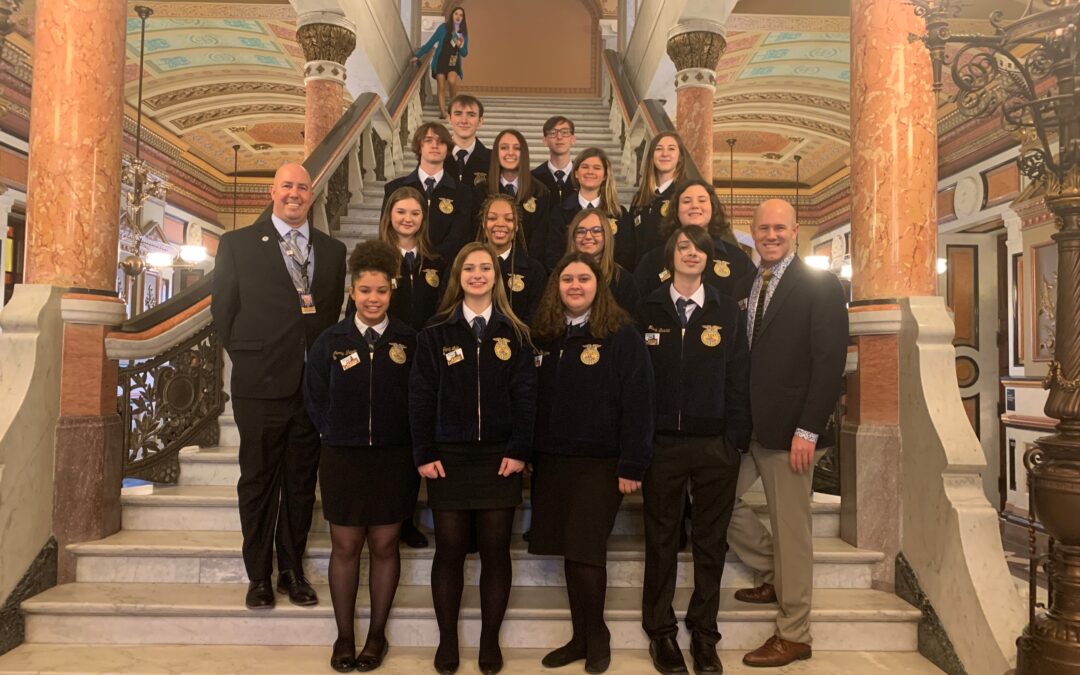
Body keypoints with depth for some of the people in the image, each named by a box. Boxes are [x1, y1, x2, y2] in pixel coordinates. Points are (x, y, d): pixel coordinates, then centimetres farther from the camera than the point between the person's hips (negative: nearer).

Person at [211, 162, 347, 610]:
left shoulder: (332, 250, 11)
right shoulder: (238, 244, 4)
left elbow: (334, 313, 12)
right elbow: (223, 309, 3)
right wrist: (248, 358, -1)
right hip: (261, 384, -2)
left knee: (302, 483, 11)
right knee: (258, 481, 7)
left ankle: (293, 571, 25)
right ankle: (258, 577, 21)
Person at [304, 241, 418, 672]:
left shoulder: (409, 341, -4)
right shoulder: (331, 340, -1)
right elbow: (314, 397, 8)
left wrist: (409, 445, 1)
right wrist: (337, 435, 5)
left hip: (394, 459, 0)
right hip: (342, 459, 1)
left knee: (384, 547, 8)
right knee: (345, 547, 7)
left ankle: (377, 635, 23)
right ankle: (344, 637, 20)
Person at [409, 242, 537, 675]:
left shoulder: (514, 334, 5)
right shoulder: (435, 334, 3)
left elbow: (525, 395, 1)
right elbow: (421, 396, 0)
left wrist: (519, 451, -8)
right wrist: (424, 454, -6)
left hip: (499, 458, 1)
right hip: (448, 458, 0)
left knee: (495, 552, 6)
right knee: (449, 551, 6)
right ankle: (447, 640, 21)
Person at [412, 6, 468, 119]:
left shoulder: (463, 33, 7)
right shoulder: (443, 28, 0)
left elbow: (465, 54, 9)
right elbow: (430, 42, 2)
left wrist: (460, 46, -13)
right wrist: (418, 55, 0)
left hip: (454, 63, 1)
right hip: (440, 61, 0)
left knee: (451, 81, -27)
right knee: (441, 88, -6)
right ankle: (443, 112, -5)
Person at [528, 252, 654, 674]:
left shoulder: (622, 335, -6)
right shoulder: (543, 335, 8)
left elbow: (637, 402, -10)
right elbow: (531, 397, 10)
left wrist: (632, 465, -14)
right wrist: (527, 455, 6)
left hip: (600, 462, -4)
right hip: (551, 461, 4)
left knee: (586, 552, 0)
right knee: (569, 551, 9)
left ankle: (596, 637, 21)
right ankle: (581, 637, 24)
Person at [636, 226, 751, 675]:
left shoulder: (726, 310, 5)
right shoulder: (649, 309, 4)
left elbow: (738, 378, 4)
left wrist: (737, 437, -3)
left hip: (715, 445, 1)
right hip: (661, 442, 0)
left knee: (711, 542, 9)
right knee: (661, 541, 8)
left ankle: (704, 633, 24)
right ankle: (661, 632, 23)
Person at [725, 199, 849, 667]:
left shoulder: (821, 287, -6)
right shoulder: (741, 287, 11)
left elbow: (830, 362, -12)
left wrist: (808, 431, -17)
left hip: (789, 430, -6)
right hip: (744, 427, 7)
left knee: (792, 531, 2)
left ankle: (793, 636, 18)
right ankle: (775, 575, 31)